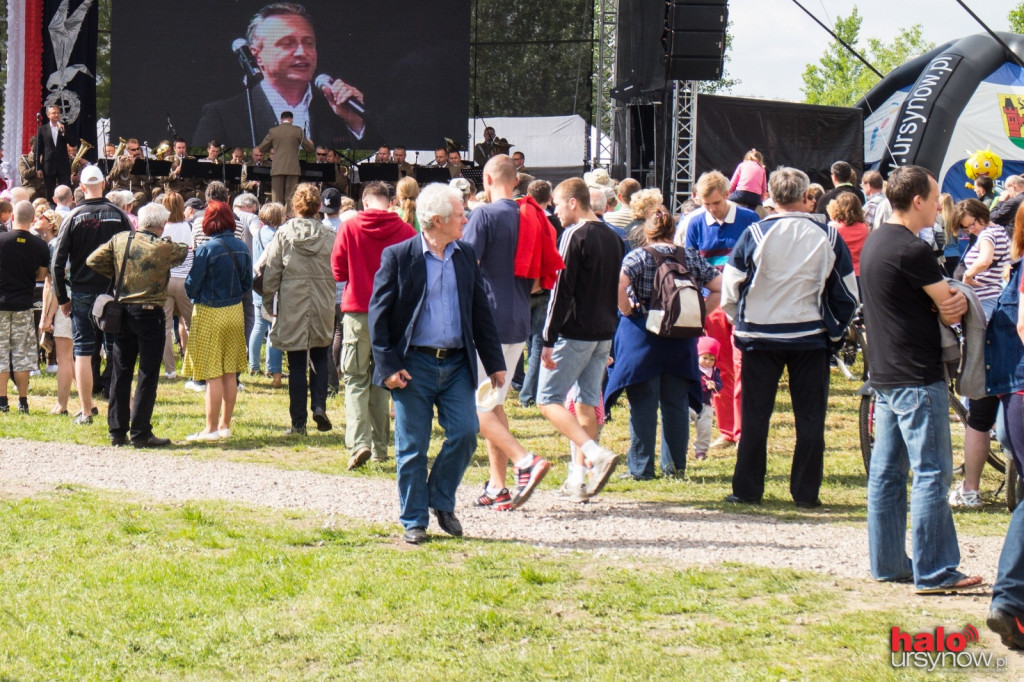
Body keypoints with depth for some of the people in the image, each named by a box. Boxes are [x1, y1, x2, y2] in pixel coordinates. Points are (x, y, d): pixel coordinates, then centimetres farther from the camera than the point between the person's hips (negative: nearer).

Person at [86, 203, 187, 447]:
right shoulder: (164, 247, -10)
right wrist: (186, 247, 27)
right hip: (150, 314, -5)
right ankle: (140, 433, 0)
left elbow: (93, 260, 2)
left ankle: (117, 431, 14)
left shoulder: (119, 240, 1)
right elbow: (185, 253, 7)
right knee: (148, 374, 1)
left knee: (120, 372, 11)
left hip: (122, 311, 5)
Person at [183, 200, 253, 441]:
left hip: (209, 314, -6)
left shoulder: (206, 249, -17)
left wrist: (192, 295, 8)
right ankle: (225, 425, 18)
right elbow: (247, 283, 9)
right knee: (230, 373, 11)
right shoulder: (242, 248, 1)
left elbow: (192, 286, -12)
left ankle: (211, 428, 1)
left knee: (212, 375, -2)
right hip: (235, 312, 6)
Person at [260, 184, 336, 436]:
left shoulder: (283, 234, -5)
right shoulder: (329, 236, -2)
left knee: (297, 365, 4)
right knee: (320, 358, 18)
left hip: (292, 310, -1)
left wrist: (267, 303, 5)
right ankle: (319, 405, -2)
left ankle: (298, 422, 5)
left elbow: (271, 272, -4)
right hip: (322, 309, 1)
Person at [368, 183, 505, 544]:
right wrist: (388, 365, -11)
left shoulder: (465, 256, 9)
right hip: (414, 364, -4)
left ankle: (442, 501, 17)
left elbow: (480, 311, 14)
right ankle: (414, 521, 12)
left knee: (465, 433, -6)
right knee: (412, 447, 1)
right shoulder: (398, 256, -5)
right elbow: (379, 314, -5)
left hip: (456, 364, 4)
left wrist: (494, 362, 10)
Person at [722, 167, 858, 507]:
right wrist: (835, 332, 16)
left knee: (755, 416, 7)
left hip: (760, 336, 0)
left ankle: (747, 489, 8)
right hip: (811, 338, 0)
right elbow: (848, 294, 4)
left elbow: (730, 288, -2)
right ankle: (806, 492, 6)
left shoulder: (754, 234, -5)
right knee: (810, 418, 6)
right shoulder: (827, 237, -2)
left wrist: (740, 325, 14)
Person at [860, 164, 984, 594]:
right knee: (932, 474, -7)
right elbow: (950, 309, -13)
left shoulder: (874, 243, 14)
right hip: (917, 378, -10)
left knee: (886, 472, 11)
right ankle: (933, 571, -7)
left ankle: (887, 563, 16)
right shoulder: (911, 251, -17)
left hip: (883, 376, 10)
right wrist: (959, 302, 8)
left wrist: (951, 301, -6)